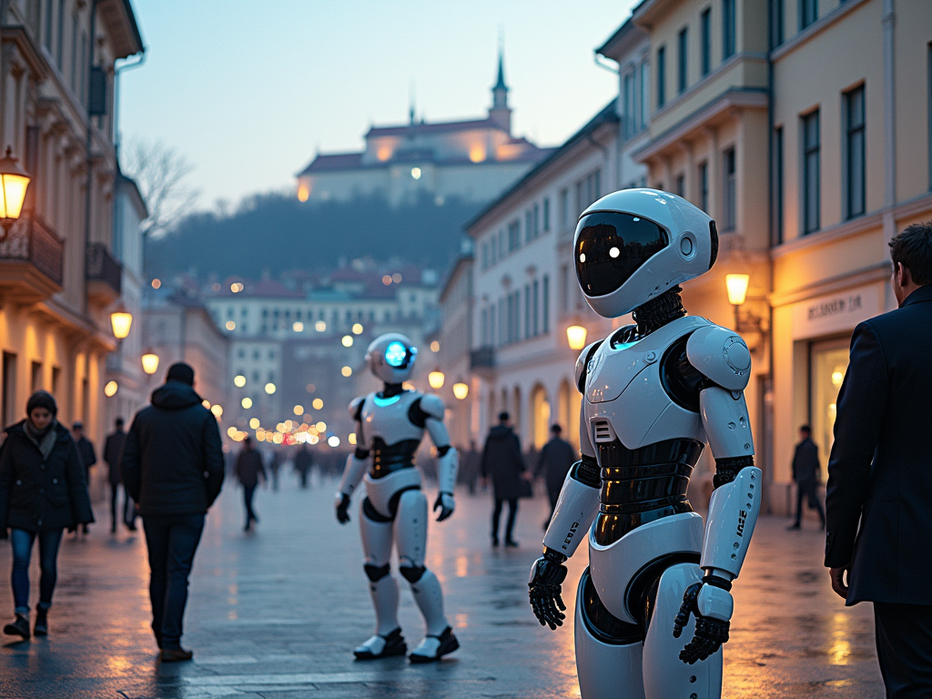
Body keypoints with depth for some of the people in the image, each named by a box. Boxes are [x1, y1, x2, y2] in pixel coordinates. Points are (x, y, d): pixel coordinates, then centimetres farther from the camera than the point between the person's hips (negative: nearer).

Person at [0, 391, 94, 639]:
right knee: (20, 561, -16)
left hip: (54, 513, 1)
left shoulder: (63, 440, 0)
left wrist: (81, 515, -5)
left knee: (48, 565, 6)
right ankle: (22, 618, -21)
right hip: (22, 514, -1)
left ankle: (42, 614, 24)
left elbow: (76, 479, 2)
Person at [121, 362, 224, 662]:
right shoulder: (203, 417, -2)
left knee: (158, 571, 16)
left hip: (152, 508, 3)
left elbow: (128, 463, 3)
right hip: (189, 509, -3)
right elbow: (215, 465, -6)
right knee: (178, 573, -3)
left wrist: (139, 498, 13)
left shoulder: (143, 417, 6)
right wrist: (207, 499, 7)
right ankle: (170, 643, -7)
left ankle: (161, 633, 26)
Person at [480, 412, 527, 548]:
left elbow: (485, 456, 5)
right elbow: (516, 456, -16)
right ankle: (508, 538, -5)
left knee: (497, 507, 15)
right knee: (513, 507, 2)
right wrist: (523, 470, -1)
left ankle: (494, 537, 9)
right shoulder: (513, 437, -10)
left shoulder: (490, 436, 3)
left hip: (496, 476, 5)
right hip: (511, 475, -5)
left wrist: (484, 475, 13)